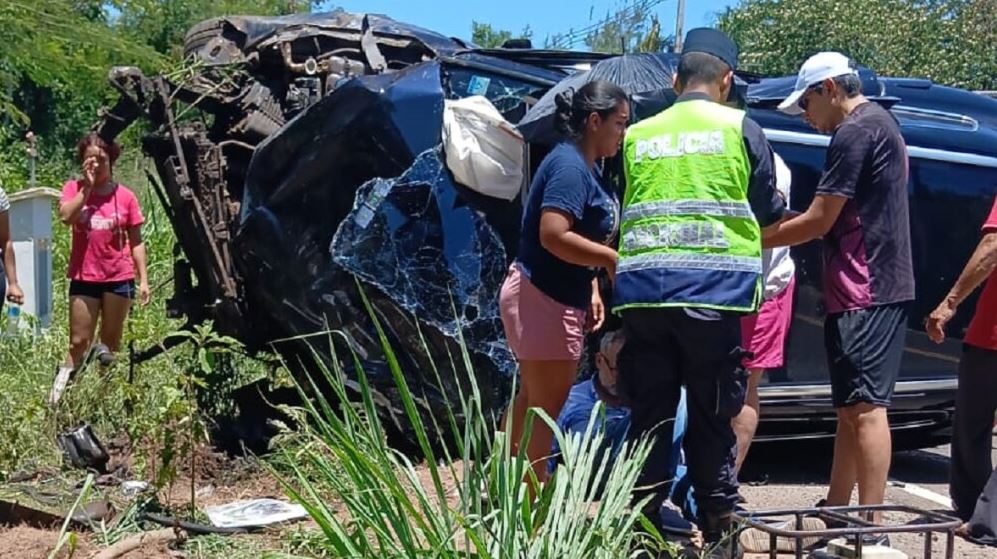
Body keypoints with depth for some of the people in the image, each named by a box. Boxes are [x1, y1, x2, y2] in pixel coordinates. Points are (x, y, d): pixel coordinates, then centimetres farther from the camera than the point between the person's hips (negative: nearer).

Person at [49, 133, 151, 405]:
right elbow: (66, 216, -19)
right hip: (84, 278, 0)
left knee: (111, 344, 9)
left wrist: (143, 279, 0)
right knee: (79, 343, 0)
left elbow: (136, 242, 4)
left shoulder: (125, 196, 1)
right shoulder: (74, 188, 2)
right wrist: (87, 186, -13)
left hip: (119, 278, 0)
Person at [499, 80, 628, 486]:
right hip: (544, 299, -11)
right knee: (545, 407, -3)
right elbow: (553, 236, -29)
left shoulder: (585, 167, 13)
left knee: (532, 401, 19)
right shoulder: (570, 166, -19)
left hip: (552, 297, 11)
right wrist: (612, 260, -22)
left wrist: (592, 291, 9)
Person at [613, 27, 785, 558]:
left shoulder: (637, 135, 13)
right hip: (713, 291, -2)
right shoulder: (741, 128, 6)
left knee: (649, 416, 9)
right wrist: (788, 221, 34)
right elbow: (768, 212, 13)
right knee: (712, 419, 5)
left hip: (641, 292, 3)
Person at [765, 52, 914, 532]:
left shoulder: (855, 132, -12)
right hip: (875, 289, 10)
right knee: (850, 407, 13)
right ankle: (835, 512, 21)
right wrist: (784, 221, 13)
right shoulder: (880, 125, 20)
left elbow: (818, 221, -13)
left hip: (865, 292, -10)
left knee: (864, 407, -10)